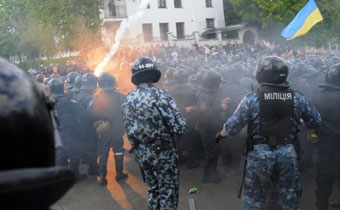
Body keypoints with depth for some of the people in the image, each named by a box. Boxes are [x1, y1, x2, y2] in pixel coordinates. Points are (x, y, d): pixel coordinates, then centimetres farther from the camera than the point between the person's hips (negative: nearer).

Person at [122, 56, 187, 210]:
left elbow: (128, 130, 6)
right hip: (163, 151, -6)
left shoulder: (128, 99, 0)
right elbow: (180, 128, -20)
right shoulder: (161, 96, -19)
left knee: (152, 188, 21)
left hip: (141, 152, 6)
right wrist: (169, 132, 1)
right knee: (168, 190, 10)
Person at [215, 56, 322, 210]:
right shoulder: (297, 98, -2)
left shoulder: (252, 98, -11)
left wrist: (221, 134, 9)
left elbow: (234, 124, -11)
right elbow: (316, 122, 8)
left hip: (259, 154, -2)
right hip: (288, 153, 2)